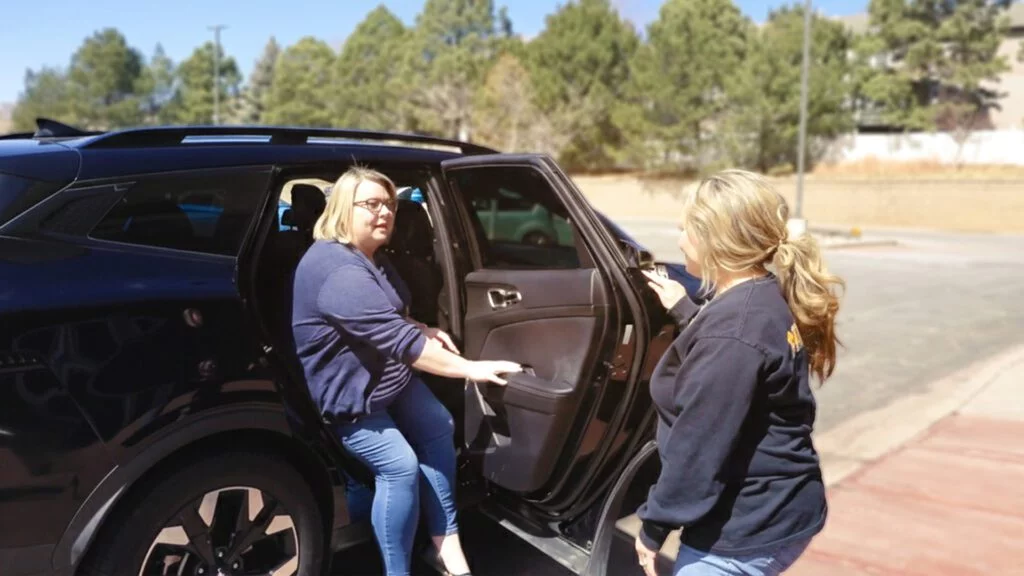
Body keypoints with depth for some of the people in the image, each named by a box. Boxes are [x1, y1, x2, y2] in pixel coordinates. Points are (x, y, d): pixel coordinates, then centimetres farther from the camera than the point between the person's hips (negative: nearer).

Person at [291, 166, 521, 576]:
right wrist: (470, 369, -34)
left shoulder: (370, 256, 6)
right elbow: (397, 339, -35)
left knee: (438, 428, 2)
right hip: (345, 391, -10)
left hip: (390, 376, 10)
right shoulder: (338, 270, -30)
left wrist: (424, 330, 1)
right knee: (400, 465, -19)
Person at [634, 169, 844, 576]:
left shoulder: (732, 330, -28)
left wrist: (654, 526, -15)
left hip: (745, 528, -10)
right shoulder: (771, 300, 3)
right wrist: (684, 311, 23)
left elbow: (699, 447, -25)